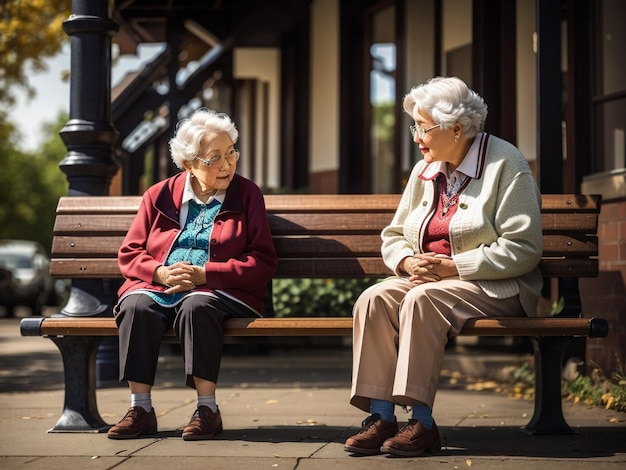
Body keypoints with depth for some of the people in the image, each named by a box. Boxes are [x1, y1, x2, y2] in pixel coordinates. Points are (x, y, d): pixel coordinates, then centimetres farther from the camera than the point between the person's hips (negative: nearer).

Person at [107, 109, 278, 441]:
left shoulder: (247, 195, 10)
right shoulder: (160, 195, 14)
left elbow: (263, 262, 1)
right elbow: (129, 254, 13)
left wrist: (204, 274, -12)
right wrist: (160, 272, -10)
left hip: (217, 292, -2)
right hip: (157, 287, 2)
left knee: (196, 306, -36)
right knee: (137, 305, -31)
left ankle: (207, 409, -29)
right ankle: (141, 409, -27)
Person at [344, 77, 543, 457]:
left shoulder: (506, 165, -7)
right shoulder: (425, 172, 14)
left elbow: (523, 248, -15)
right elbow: (393, 236, 20)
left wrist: (454, 267, -20)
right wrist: (407, 262, -5)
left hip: (496, 285, -6)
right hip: (427, 278, 7)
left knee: (422, 299, -34)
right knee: (374, 299, -23)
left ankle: (422, 423, -32)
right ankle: (382, 418, -26)